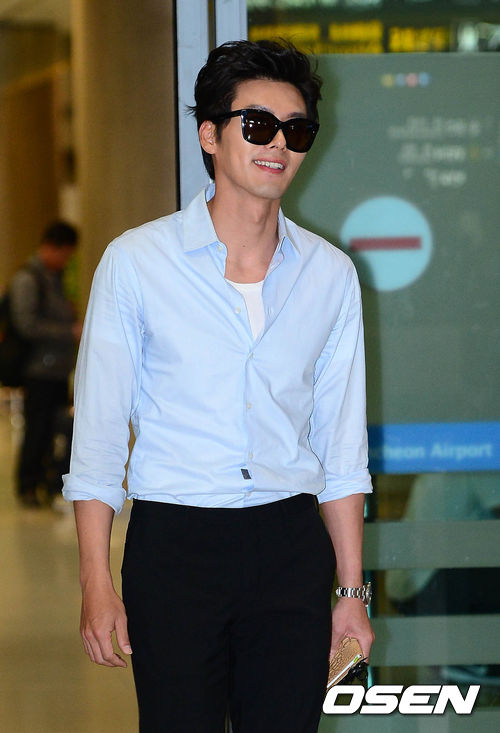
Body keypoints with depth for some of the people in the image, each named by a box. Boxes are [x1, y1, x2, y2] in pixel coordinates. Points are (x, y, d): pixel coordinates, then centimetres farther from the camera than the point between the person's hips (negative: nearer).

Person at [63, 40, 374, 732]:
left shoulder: (330, 274, 6)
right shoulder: (136, 262, -2)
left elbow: (342, 446, 11)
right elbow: (98, 433, 0)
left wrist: (351, 589, 9)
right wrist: (97, 584, -4)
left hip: (291, 544, 3)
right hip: (174, 542, -2)